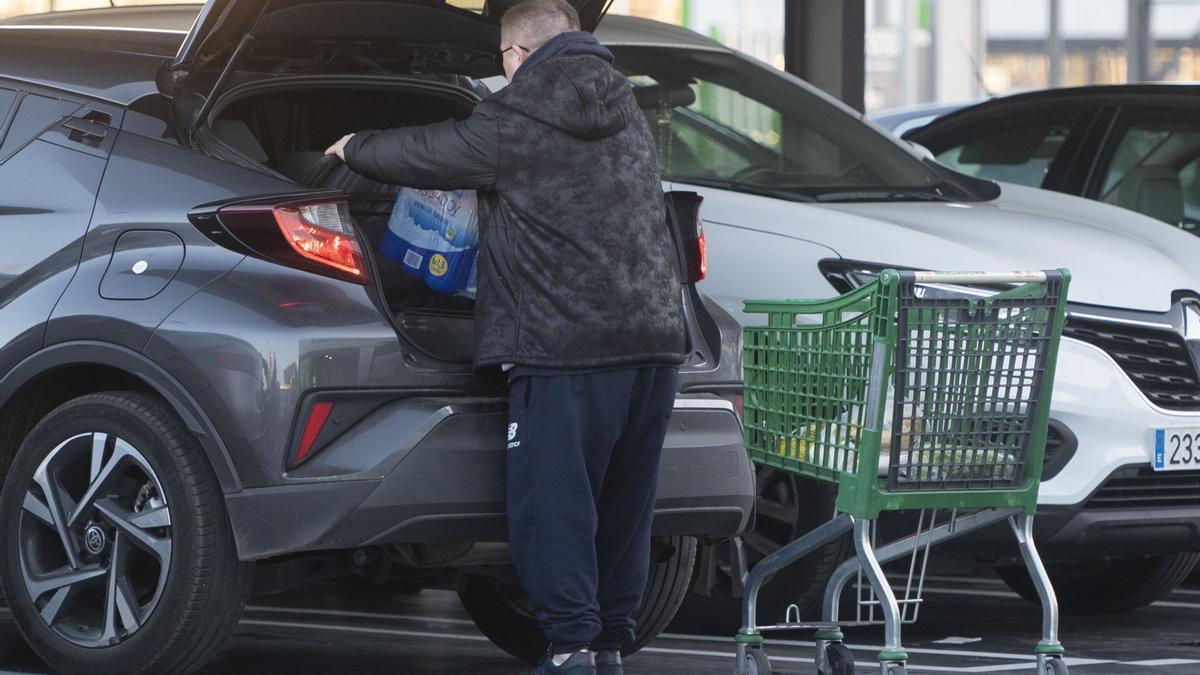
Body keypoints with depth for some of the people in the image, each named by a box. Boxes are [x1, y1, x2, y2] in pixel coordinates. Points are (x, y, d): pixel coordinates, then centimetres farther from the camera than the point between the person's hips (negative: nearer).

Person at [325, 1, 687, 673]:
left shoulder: (518, 120, -6)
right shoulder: (628, 115, 17)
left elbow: (424, 154, 4)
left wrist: (354, 148, 24)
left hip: (569, 344, -7)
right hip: (655, 335, 7)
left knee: (552, 502, -3)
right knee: (623, 503, 12)